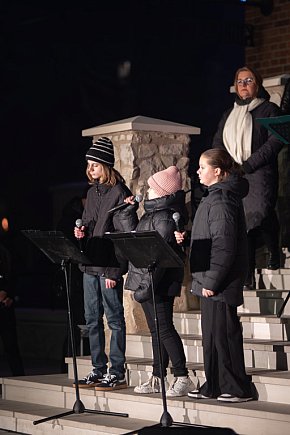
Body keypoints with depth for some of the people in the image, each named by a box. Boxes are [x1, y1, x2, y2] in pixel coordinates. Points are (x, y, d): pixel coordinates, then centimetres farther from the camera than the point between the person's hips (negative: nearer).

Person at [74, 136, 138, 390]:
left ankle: (117, 373, 2)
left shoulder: (120, 193, -10)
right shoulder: (92, 192, 15)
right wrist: (82, 233, 2)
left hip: (110, 267, -8)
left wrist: (114, 270, -19)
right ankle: (99, 370, 19)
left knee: (115, 319, -2)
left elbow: (127, 234, -15)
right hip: (90, 265, 8)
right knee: (93, 319, 11)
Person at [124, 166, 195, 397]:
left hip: (159, 284, -10)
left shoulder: (165, 218, -16)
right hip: (146, 282, 10)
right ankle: (158, 378, 19)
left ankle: (182, 378, -5)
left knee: (164, 328, -8)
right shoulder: (152, 214, 15)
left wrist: (147, 285, -24)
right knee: (156, 330, 13)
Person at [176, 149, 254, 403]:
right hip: (209, 280, 10)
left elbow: (224, 246, -22)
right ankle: (214, 386, 22)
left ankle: (238, 388, 3)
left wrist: (212, 281, -21)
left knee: (224, 334, -4)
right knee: (211, 334, 14)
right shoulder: (216, 196, 14)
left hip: (219, 284, -10)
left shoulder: (221, 200, -17)